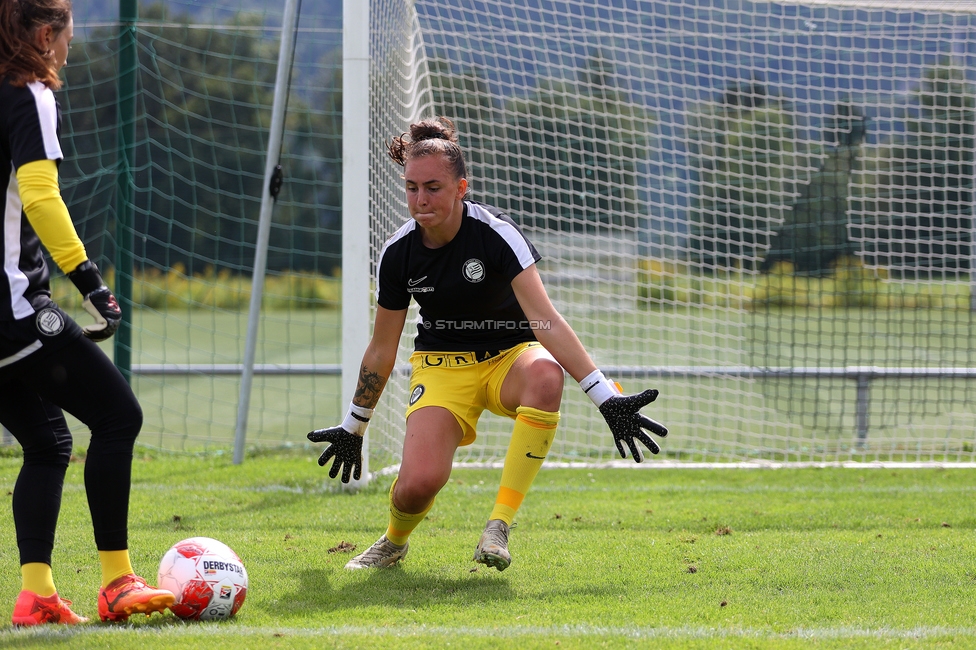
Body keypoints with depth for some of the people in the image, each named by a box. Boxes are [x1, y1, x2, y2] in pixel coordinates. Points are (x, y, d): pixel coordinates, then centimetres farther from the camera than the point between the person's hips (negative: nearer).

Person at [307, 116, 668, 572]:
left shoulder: (495, 233, -19)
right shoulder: (398, 253, -8)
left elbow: (546, 320, -26)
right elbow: (381, 350, 6)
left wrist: (605, 397, -35)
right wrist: (352, 428, 13)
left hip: (508, 358, -1)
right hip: (442, 364, 1)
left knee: (546, 374, -40)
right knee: (418, 482, -26)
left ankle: (499, 525, -30)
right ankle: (394, 542, 14)